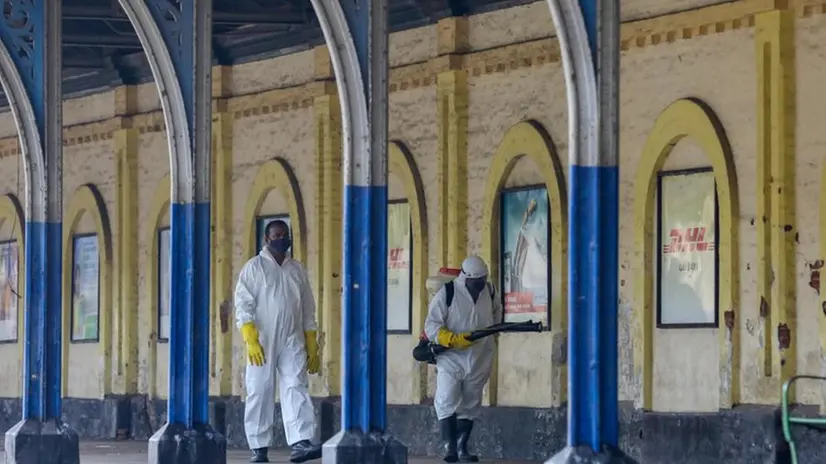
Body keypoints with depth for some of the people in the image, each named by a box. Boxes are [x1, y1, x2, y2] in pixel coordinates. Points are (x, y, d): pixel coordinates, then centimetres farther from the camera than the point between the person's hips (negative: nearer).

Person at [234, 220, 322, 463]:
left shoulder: (297, 270, 14)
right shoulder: (254, 267, 3)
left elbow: (308, 309, 17)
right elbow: (243, 305, -4)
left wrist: (312, 345, 11)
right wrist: (251, 340, -16)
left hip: (292, 342, 3)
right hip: (262, 342, -3)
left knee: (296, 389, -10)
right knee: (259, 393, 0)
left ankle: (300, 443, -20)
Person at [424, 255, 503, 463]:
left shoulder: (489, 291, 4)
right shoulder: (447, 294, -12)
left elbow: (497, 312, 27)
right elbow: (431, 326, -14)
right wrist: (454, 340, -27)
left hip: (479, 360, 5)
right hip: (451, 359, -5)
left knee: (470, 405, 10)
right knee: (447, 403, -16)